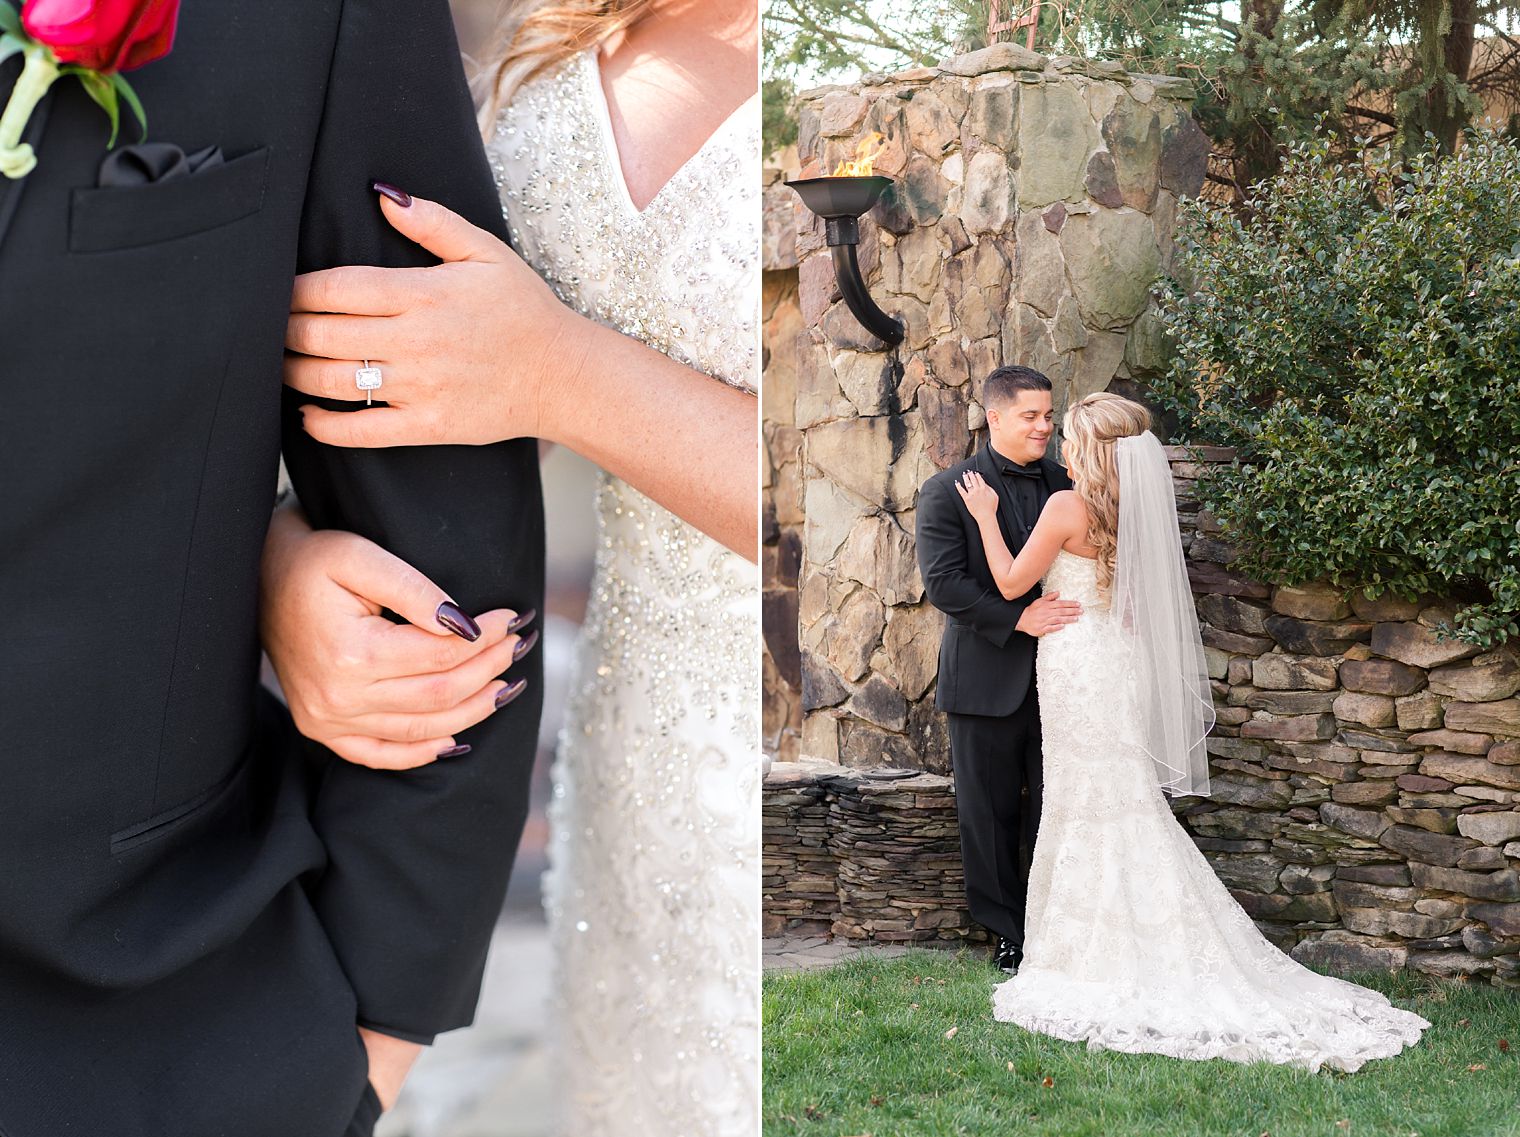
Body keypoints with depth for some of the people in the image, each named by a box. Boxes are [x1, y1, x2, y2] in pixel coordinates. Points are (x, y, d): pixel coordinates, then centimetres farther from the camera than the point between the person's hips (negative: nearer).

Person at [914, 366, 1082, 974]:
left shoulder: (1065, 485, 8)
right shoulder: (947, 491, -6)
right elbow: (943, 582, -14)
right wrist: (1019, 617, -22)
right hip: (988, 678, -3)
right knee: (991, 810, 7)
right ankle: (1007, 928, 20)